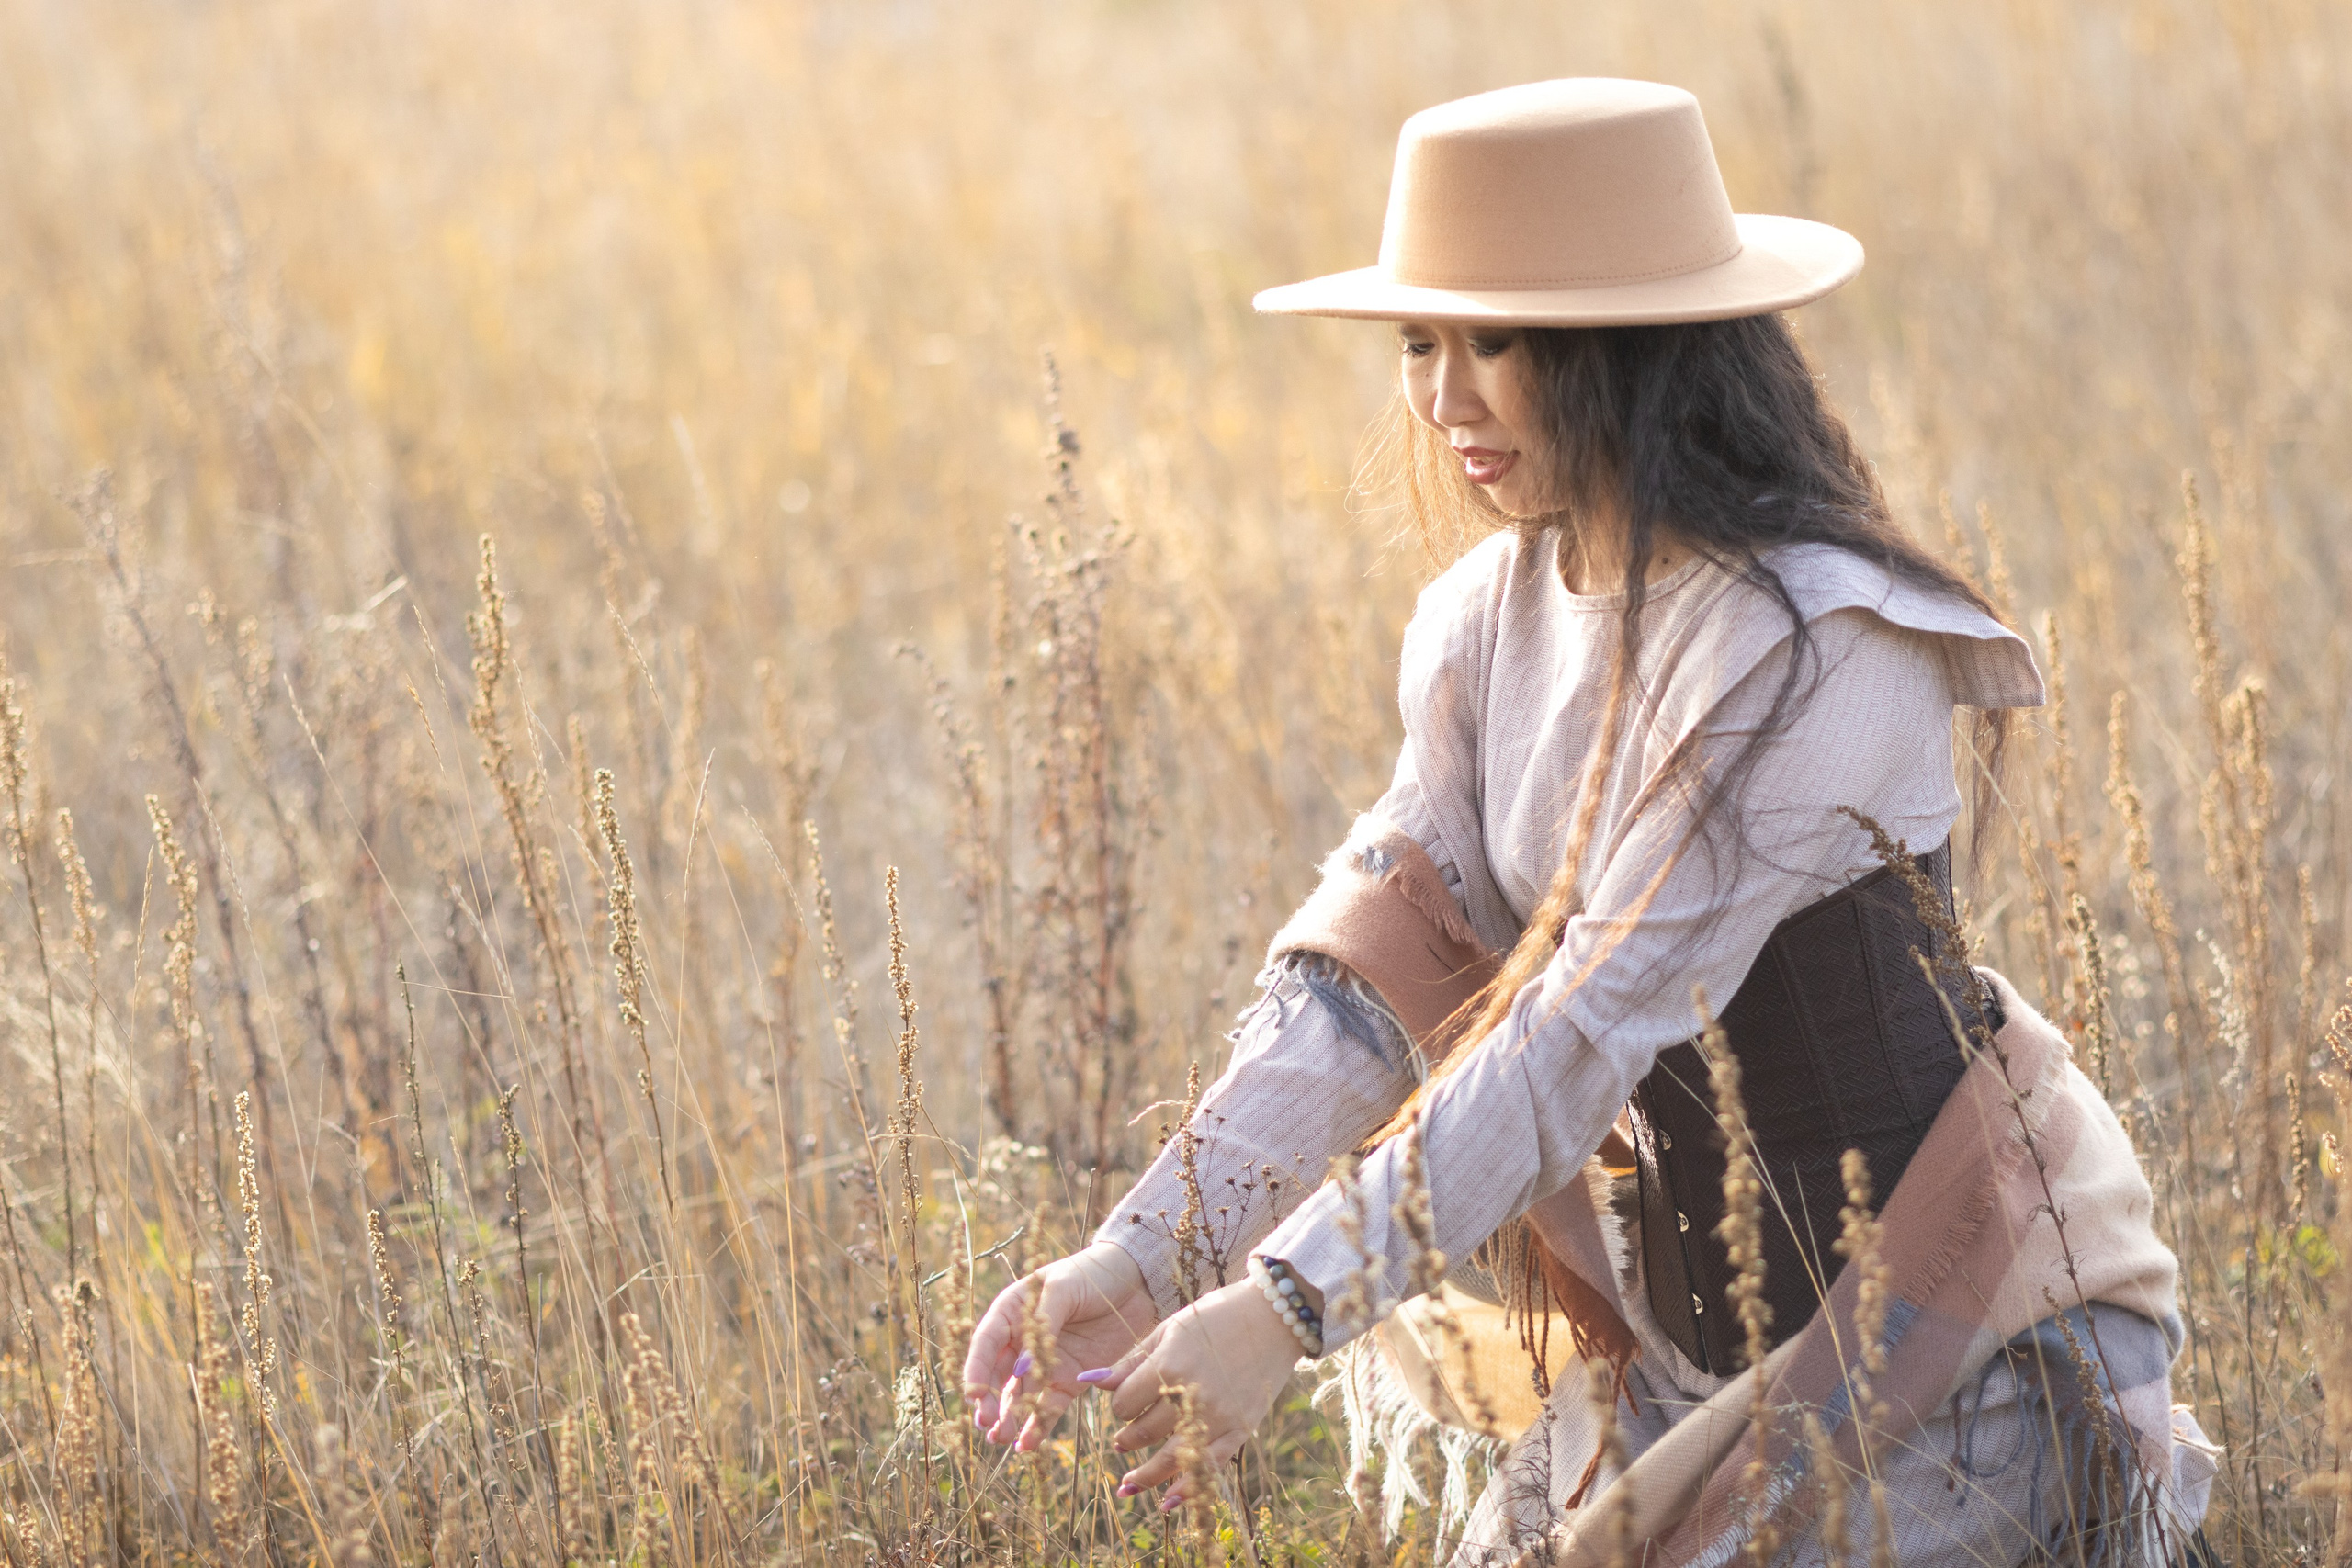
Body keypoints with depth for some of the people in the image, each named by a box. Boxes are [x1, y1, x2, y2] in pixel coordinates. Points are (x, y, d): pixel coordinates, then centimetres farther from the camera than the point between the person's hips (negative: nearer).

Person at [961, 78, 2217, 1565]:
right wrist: (1148, 1259, -21)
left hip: (1950, 1316, -7)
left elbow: (1598, 1022, -29)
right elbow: (1383, 961, -8)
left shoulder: (1813, 647, -24)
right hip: (1683, 1317, 7)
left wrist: (1291, 1305, -34)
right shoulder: (1493, 618, 1)